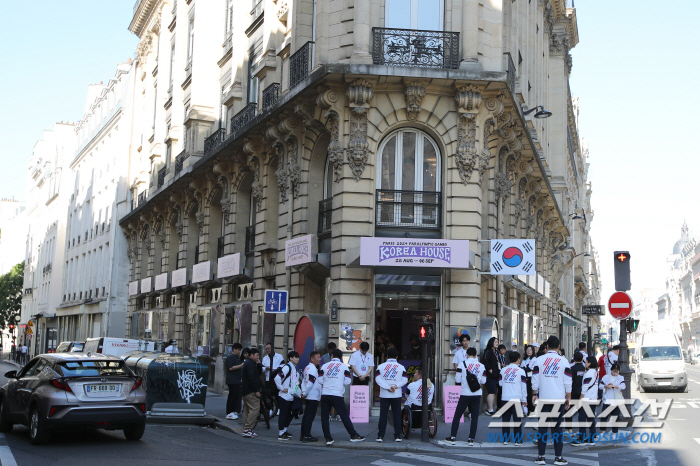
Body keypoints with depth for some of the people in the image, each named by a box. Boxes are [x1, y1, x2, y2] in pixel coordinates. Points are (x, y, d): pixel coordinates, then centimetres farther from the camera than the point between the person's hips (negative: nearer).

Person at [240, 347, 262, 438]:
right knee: (255, 408, -13)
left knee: (247, 410, 13)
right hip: (250, 392, -11)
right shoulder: (250, 364, -13)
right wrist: (256, 390, -21)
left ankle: (245, 430, 15)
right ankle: (248, 429, -17)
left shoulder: (246, 363, 22)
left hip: (245, 391, 11)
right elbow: (252, 378, -21)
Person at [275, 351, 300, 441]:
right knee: (283, 414, -4)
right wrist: (282, 389, -17)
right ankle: (281, 434, 1)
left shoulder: (295, 368, 14)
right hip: (285, 396, -9)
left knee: (289, 414, 14)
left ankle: (284, 430, 27)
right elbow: (277, 378, -23)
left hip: (292, 396, 9)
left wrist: (297, 384, 10)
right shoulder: (287, 367, -15)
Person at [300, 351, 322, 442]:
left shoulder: (307, 368, 15)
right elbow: (310, 383, -22)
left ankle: (303, 435, 16)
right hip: (313, 397, -10)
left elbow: (303, 380, 16)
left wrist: (303, 392, 9)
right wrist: (305, 393, -14)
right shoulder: (313, 369, -16)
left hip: (308, 396, 10)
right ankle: (306, 436, -6)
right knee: (310, 417, -6)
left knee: (306, 416, 13)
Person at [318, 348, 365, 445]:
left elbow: (320, 380, 4)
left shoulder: (325, 366, 6)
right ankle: (354, 435, 12)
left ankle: (328, 438, 5)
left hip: (325, 394, 1)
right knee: (344, 416, 6)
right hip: (337, 395, -1)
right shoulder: (344, 367, 3)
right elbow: (347, 382, -1)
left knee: (325, 417, 8)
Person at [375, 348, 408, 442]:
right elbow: (405, 379, -5)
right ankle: (397, 436, 6)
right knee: (397, 415, 6)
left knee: (383, 415, 4)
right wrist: (396, 386, -11)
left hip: (384, 395, 0)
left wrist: (387, 387, -13)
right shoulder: (401, 367, 3)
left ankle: (380, 436, 3)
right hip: (396, 395, 0)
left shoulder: (381, 366, 2)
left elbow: (377, 379, -8)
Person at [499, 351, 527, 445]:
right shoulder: (521, 371, -3)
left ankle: (505, 439, 10)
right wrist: (524, 400, 3)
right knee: (517, 420, 2)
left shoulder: (503, 370, 5)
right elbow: (524, 386, -2)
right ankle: (518, 440, 3)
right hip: (517, 398, -3)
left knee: (505, 419, 9)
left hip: (505, 398, 3)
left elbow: (500, 383, 13)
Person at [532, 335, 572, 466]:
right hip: (559, 399, 0)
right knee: (557, 427, 5)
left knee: (542, 427, 5)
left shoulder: (539, 360, 1)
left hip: (543, 398, 0)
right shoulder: (563, 361, -1)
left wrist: (534, 394, 12)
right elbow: (568, 382, -1)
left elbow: (535, 379, 2)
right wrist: (568, 397, 8)